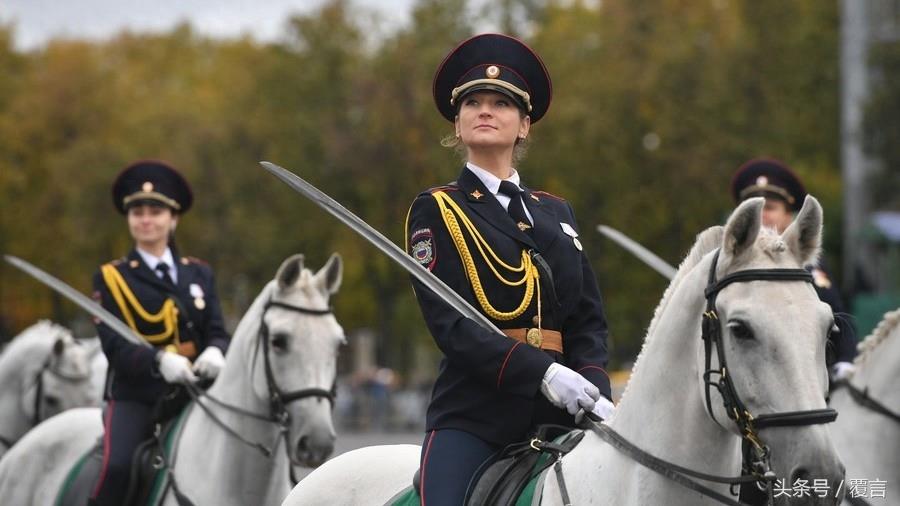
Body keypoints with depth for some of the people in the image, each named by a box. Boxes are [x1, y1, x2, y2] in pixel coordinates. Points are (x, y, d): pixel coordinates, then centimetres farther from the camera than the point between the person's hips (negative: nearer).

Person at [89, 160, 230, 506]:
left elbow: (216, 332, 9)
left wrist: (214, 353, -18)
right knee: (118, 466, -28)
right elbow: (113, 343, -7)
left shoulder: (199, 274, 16)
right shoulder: (111, 278, 5)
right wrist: (160, 361, -27)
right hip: (134, 397, -3)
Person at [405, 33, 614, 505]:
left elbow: (588, 321, 13)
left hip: (556, 416, 4)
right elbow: (449, 322, -8)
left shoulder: (557, 213, 20)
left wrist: (594, 390, -9)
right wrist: (542, 372, -21)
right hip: (470, 417, -4)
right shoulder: (435, 211, 5)